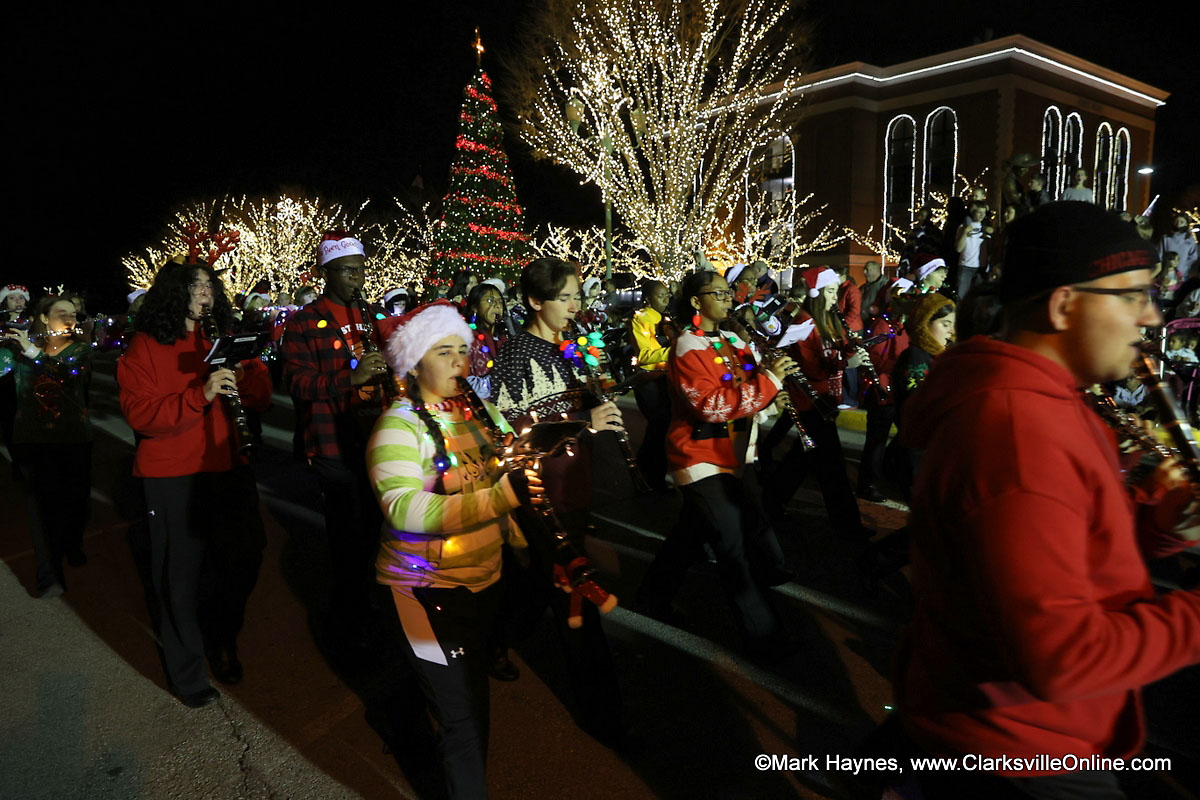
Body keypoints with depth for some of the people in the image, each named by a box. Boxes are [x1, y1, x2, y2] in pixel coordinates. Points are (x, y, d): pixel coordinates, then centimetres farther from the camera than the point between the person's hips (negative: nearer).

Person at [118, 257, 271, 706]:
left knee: (242, 559, 12)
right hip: (172, 478, -4)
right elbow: (141, 415, -14)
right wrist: (201, 395, -26)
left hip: (227, 468, 5)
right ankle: (186, 674, 24)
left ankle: (223, 642, 38)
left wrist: (244, 379, -17)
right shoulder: (145, 347, -3)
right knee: (182, 575, 4)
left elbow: (261, 396, 5)